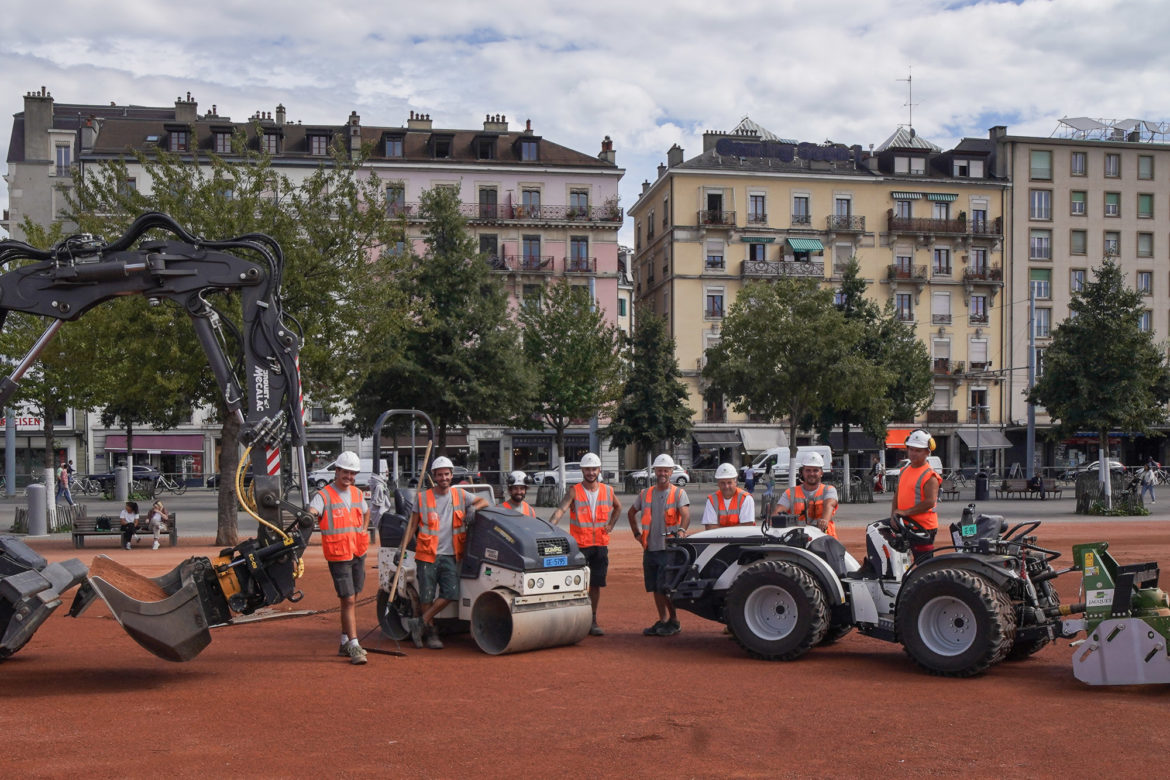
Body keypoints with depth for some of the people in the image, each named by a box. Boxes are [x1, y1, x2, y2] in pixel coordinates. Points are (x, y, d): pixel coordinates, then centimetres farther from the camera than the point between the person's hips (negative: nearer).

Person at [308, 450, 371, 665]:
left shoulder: (357, 494, 11)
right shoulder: (323, 495, -9)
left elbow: (366, 512, 31)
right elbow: (312, 511, -28)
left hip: (358, 553, 6)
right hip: (338, 555, -6)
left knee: (352, 599, 13)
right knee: (348, 600, -9)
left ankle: (345, 642, 25)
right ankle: (353, 646, -8)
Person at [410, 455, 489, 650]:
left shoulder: (460, 495, 9)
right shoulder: (422, 498, 4)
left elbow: (483, 501, 16)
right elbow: (412, 526, 8)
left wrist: (473, 508, -6)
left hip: (450, 555, 2)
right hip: (427, 555, -2)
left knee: (451, 593, -10)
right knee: (427, 596, -1)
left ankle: (421, 623, 3)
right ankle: (431, 633, 13)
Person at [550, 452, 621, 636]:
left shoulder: (608, 491, 8)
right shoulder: (574, 492, -5)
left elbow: (618, 507, 28)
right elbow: (561, 510, -20)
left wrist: (610, 525, 13)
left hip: (600, 545, 4)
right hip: (579, 545, -3)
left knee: (596, 584, 8)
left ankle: (592, 621, 18)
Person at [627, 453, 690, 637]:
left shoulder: (678, 493, -1)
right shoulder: (645, 494, 12)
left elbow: (685, 515, -18)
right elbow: (631, 513, 27)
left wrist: (682, 530, -36)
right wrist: (637, 533, 17)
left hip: (669, 548, -5)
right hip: (650, 548, 5)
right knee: (655, 588, 9)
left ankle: (674, 621, 6)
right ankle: (662, 620, 20)